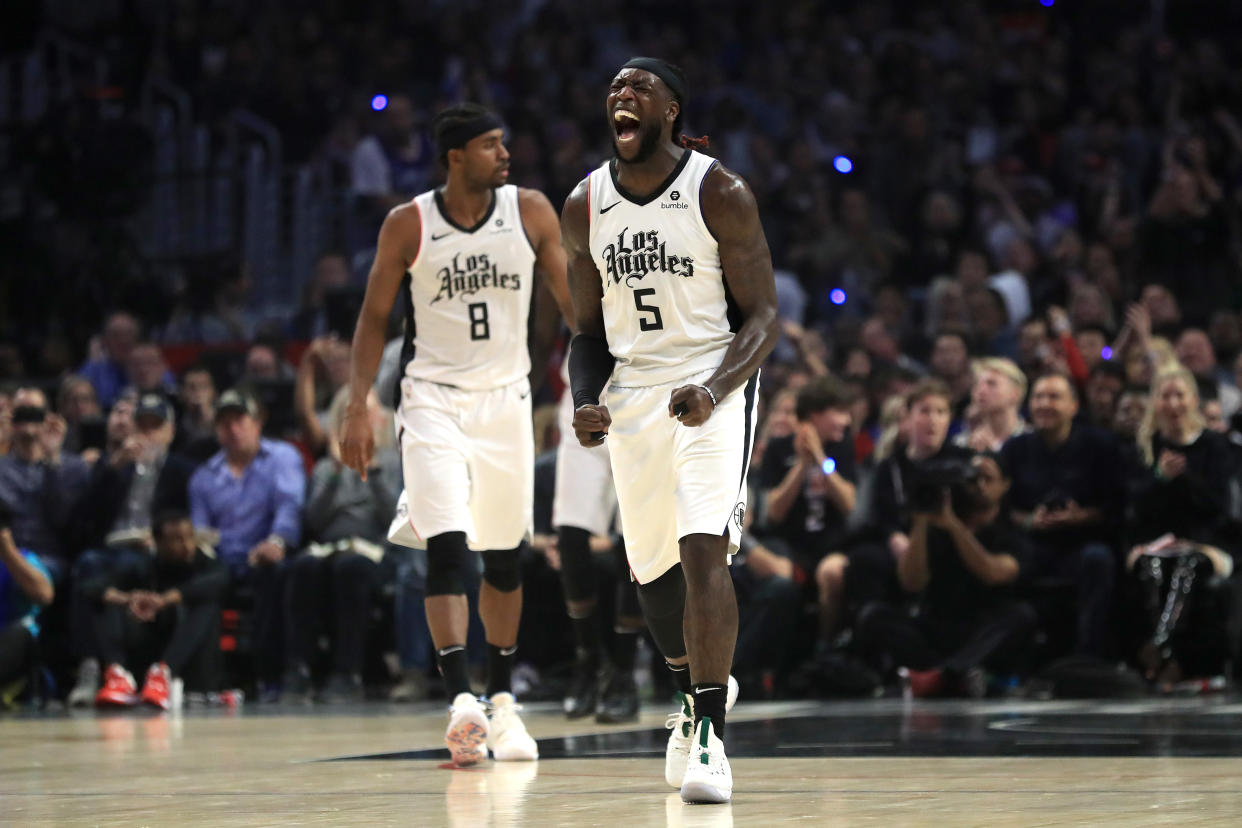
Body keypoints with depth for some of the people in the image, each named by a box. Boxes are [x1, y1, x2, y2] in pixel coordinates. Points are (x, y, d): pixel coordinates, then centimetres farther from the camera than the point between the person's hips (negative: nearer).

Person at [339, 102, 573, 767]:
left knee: (504, 557, 11)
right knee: (447, 549, -17)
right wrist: (357, 409, -5)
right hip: (433, 399, -3)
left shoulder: (531, 212, -2)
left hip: (506, 396, 3)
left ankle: (502, 701, 24)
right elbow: (374, 317, 1)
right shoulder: (408, 226, -6)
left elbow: (574, 300, 3)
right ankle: (460, 702, -25)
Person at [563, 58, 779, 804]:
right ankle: (699, 694, 40)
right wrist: (586, 402, -6)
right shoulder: (585, 207, 4)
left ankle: (709, 737, -20)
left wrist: (713, 390, -26)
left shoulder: (721, 195, -10)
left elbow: (764, 316, -9)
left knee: (704, 551, -21)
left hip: (712, 386, -5)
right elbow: (592, 328, 13)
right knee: (652, 571, 12)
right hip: (632, 395, 5)